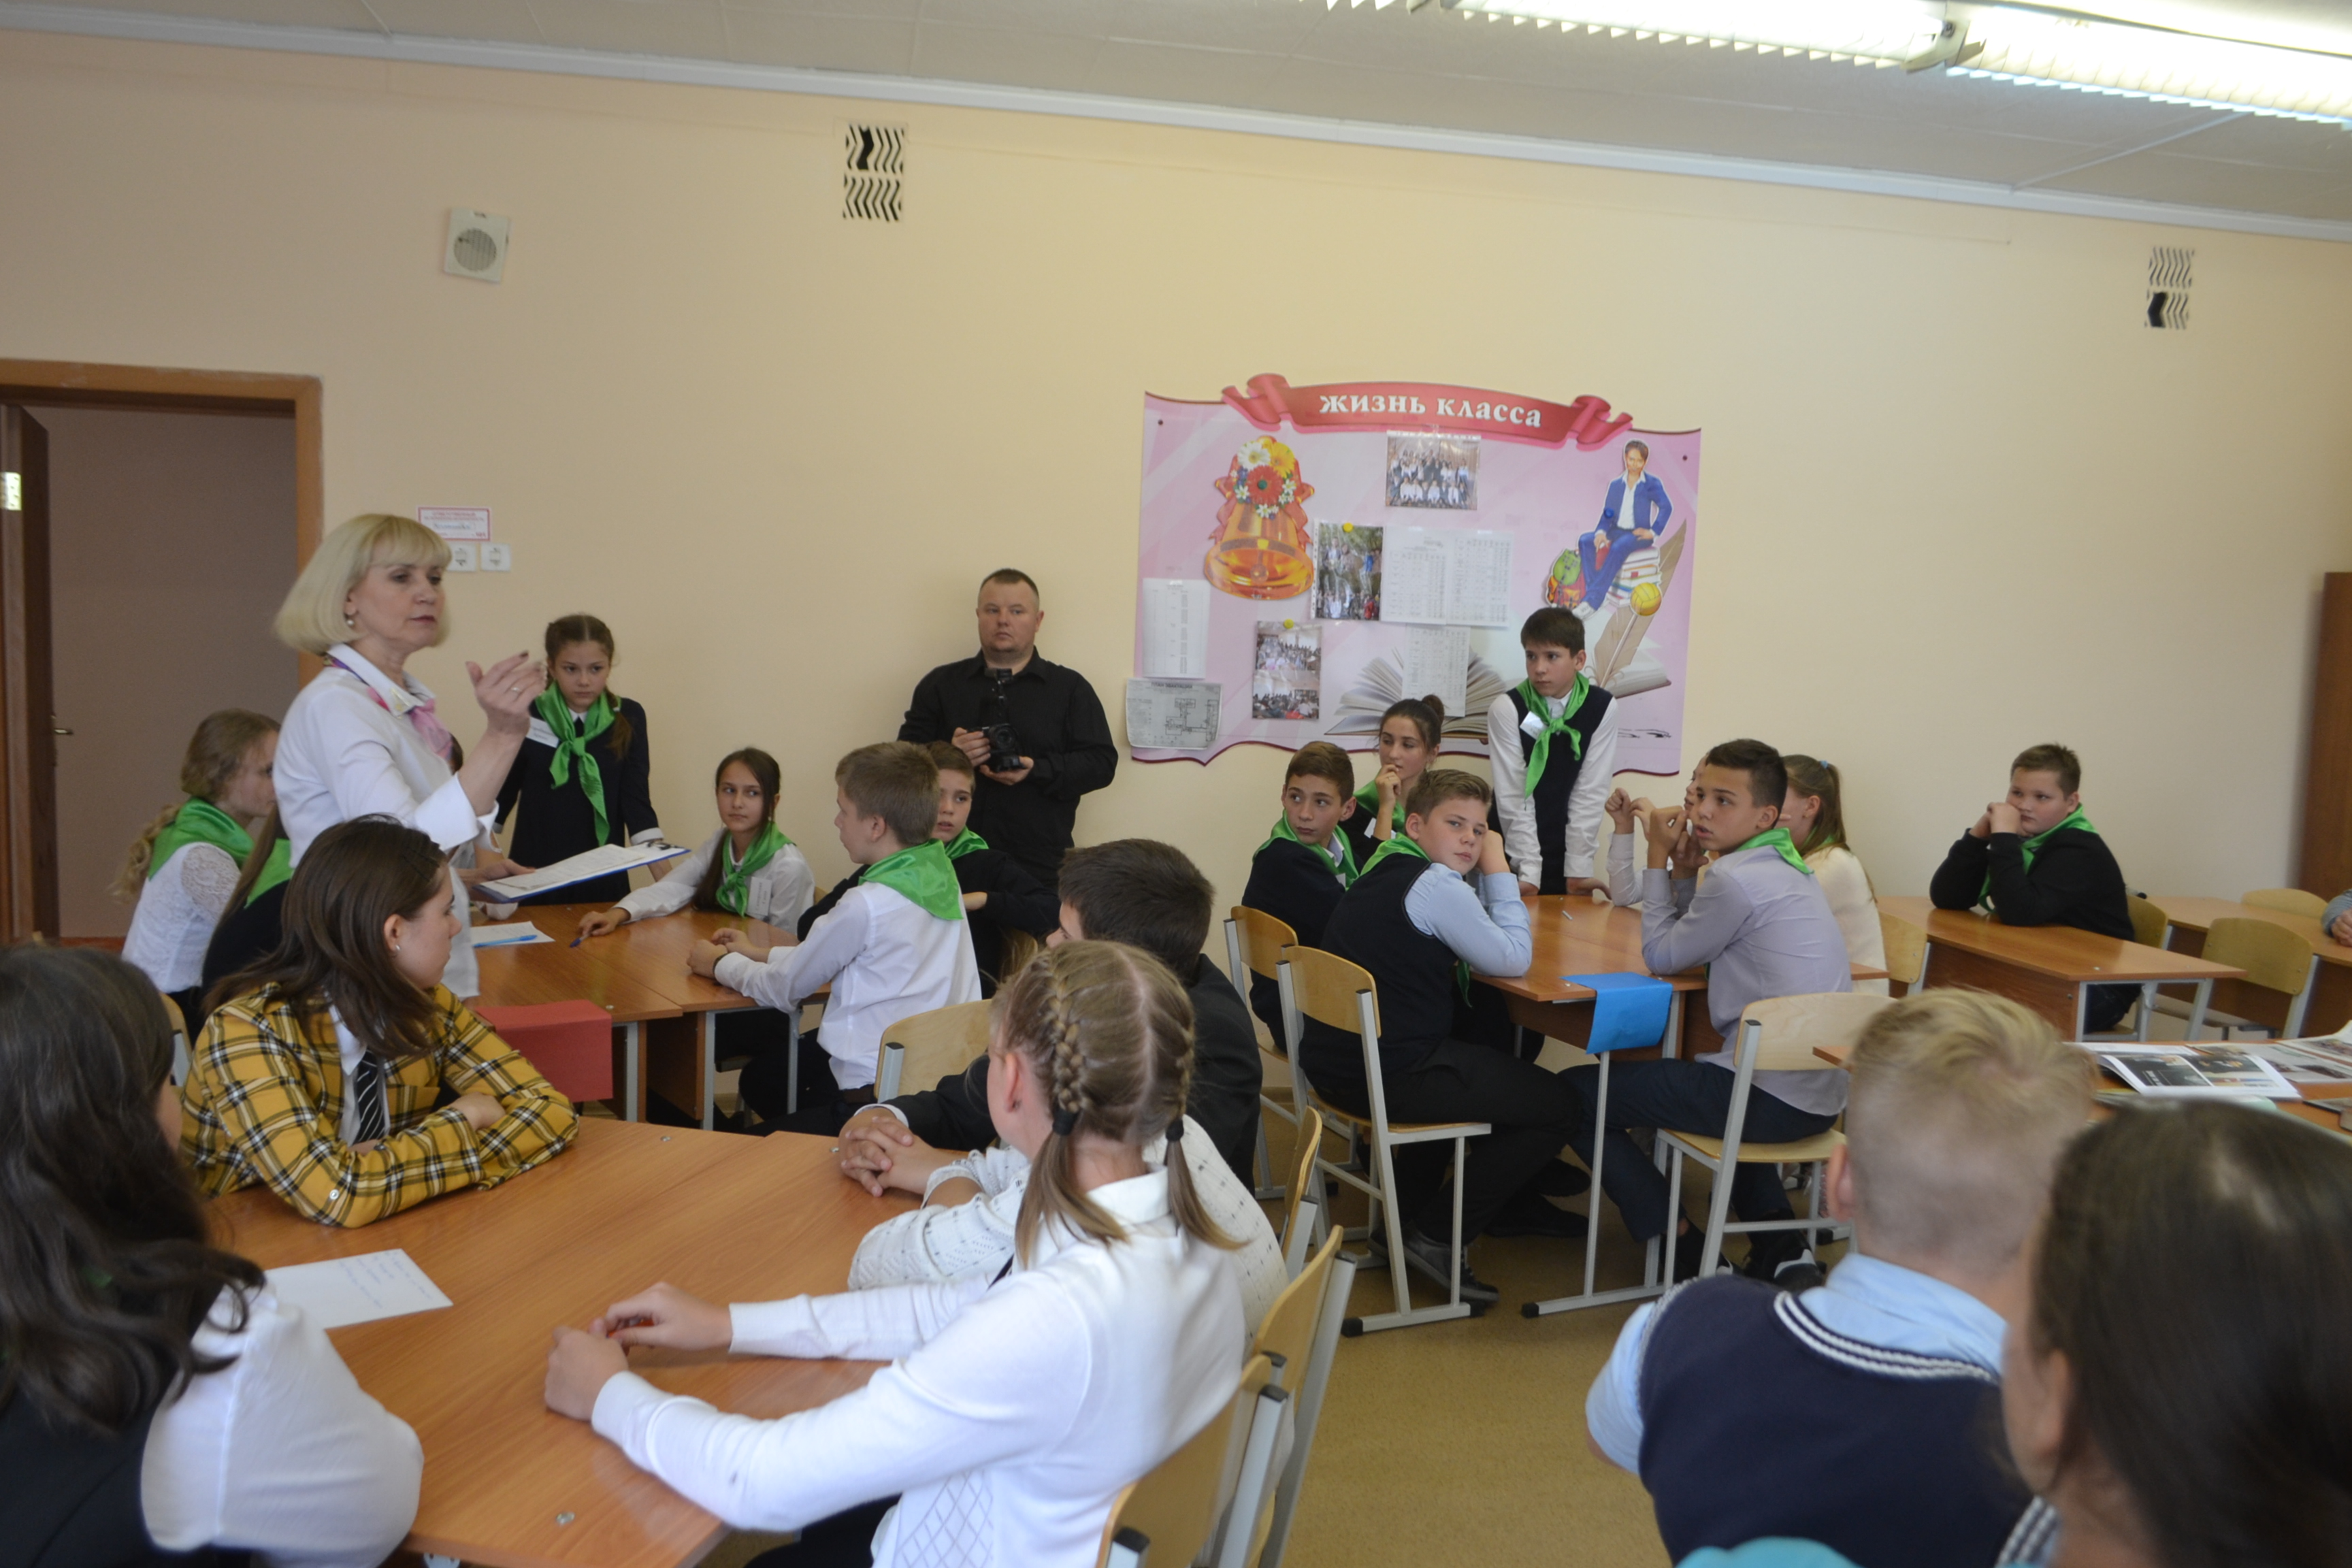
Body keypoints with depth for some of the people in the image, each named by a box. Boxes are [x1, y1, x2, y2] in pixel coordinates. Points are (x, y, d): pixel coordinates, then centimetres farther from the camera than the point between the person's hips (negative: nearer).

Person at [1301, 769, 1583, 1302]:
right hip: (1388, 1076, -10)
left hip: (1335, 1059, 10)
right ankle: (1436, 1237, 5)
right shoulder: (1437, 885, -16)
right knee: (1555, 1105, 0)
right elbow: (1514, 959, -10)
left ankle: (1513, 1203, 42)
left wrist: (1489, 874, 5)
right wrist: (1498, 872, -2)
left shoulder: (1383, 870, 14)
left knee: (1492, 1053, 33)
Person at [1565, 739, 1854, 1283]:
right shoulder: (1787, 867, 13)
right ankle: (1779, 1243, 25)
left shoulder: (1737, 877, -17)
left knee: (1576, 1091, -1)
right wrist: (1683, 869, 7)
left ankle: (1683, 1251, 5)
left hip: (1773, 1103, -10)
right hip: (1819, 1096, 10)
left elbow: (1662, 956, -5)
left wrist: (1659, 859, 1)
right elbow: (1693, 945, 19)